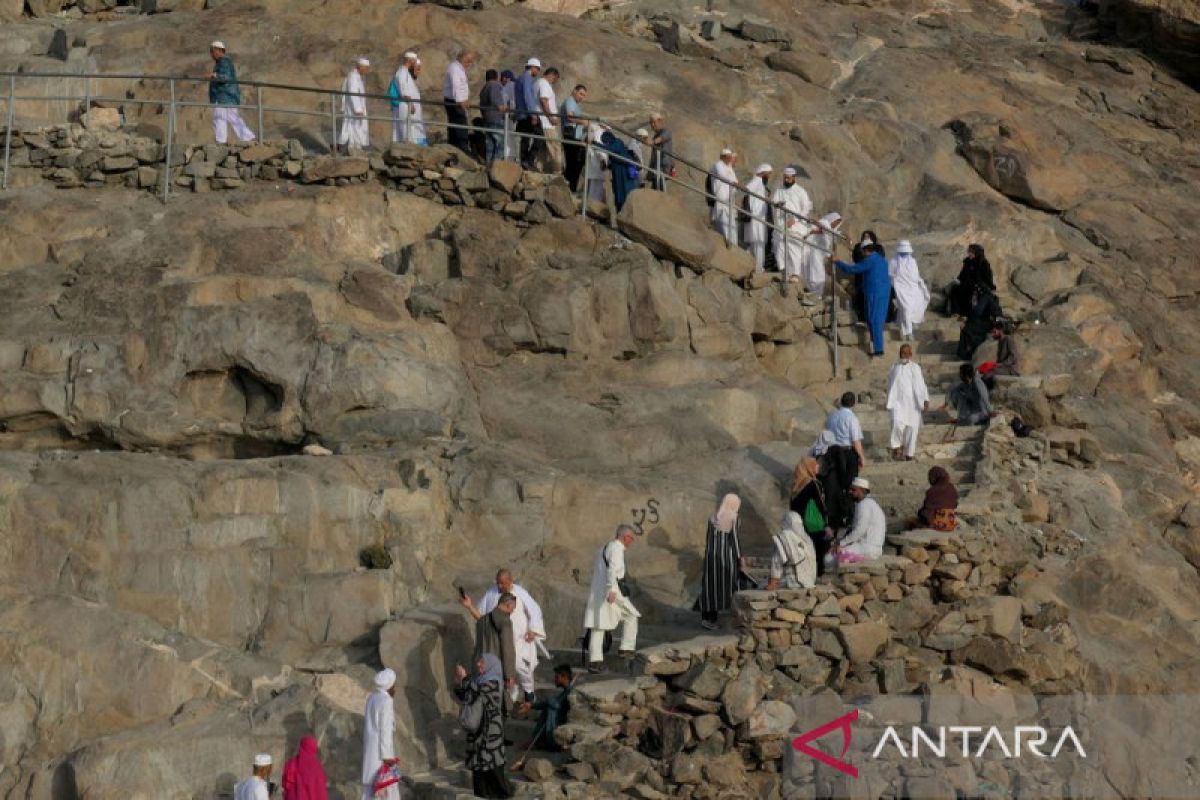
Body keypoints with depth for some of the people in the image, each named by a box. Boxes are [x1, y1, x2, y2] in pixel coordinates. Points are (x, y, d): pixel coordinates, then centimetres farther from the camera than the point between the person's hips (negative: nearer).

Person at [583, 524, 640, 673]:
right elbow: (612, 569, -25)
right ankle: (627, 648, 12)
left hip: (596, 593, 8)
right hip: (612, 594, -8)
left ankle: (594, 661, -1)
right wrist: (612, 590, -37)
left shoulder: (604, 548, 20)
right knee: (630, 617, 13)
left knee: (597, 627, 4)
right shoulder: (616, 549, -9)